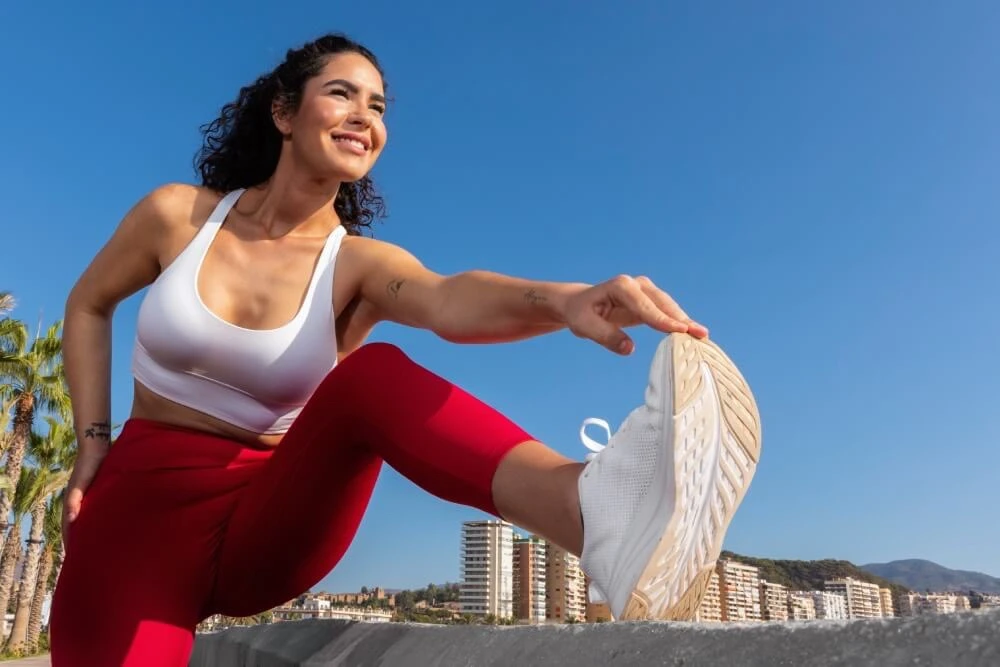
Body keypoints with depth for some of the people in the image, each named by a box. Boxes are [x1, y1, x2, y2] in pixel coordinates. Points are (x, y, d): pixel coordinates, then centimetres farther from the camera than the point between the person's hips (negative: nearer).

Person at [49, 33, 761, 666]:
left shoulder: (361, 264, -8)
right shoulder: (176, 214, -4)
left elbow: (451, 303, -32)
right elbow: (89, 305, 13)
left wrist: (560, 298, -52)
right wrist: (94, 440, 3)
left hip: (267, 525, -1)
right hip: (140, 509, 2)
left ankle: (593, 507, -56)